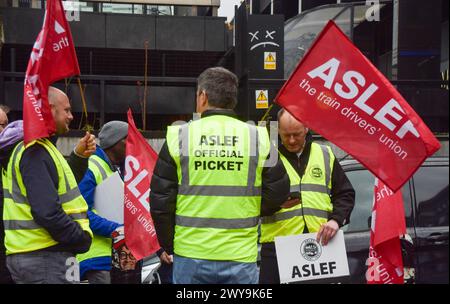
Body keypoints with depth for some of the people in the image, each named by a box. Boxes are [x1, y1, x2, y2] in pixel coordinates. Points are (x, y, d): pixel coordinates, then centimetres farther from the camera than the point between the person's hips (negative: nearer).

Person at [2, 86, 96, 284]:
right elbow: (47, 212, -26)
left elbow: (61, 187, 21)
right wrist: (82, 238, -14)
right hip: (46, 258, -10)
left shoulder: (31, 147, 16)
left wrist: (79, 157, 9)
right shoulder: (36, 152, -17)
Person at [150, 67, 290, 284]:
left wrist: (169, 246, 12)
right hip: (241, 258, 1)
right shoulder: (258, 137, -2)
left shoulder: (178, 137, -4)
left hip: (190, 257, 0)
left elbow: (160, 201, -1)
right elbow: (277, 194, 2)